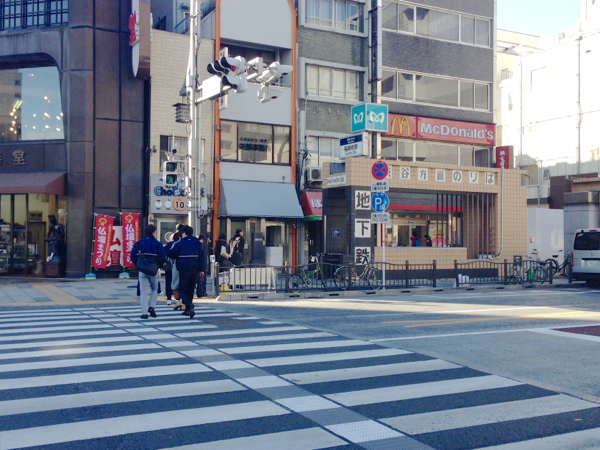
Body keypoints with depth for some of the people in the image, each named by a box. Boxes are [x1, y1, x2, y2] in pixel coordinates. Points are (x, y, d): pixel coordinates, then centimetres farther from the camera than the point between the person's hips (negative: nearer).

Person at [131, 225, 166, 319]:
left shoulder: (138, 243, 3)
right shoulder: (157, 244, -4)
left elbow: (133, 256, 0)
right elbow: (162, 257, -9)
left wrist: (138, 265, 15)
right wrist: (159, 265, 10)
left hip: (142, 270, 1)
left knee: (143, 291, 4)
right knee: (154, 288, 20)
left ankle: (144, 312, -2)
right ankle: (152, 307, 5)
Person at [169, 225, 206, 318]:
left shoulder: (179, 244, -6)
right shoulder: (198, 243, 5)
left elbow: (172, 255, 2)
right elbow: (202, 257, 2)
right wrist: (202, 269, 4)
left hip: (183, 270, -4)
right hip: (194, 270, 4)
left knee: (183, 289, 3)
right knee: (191, 289, 16)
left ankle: (189, 305, -22)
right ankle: (188, 310, 23)